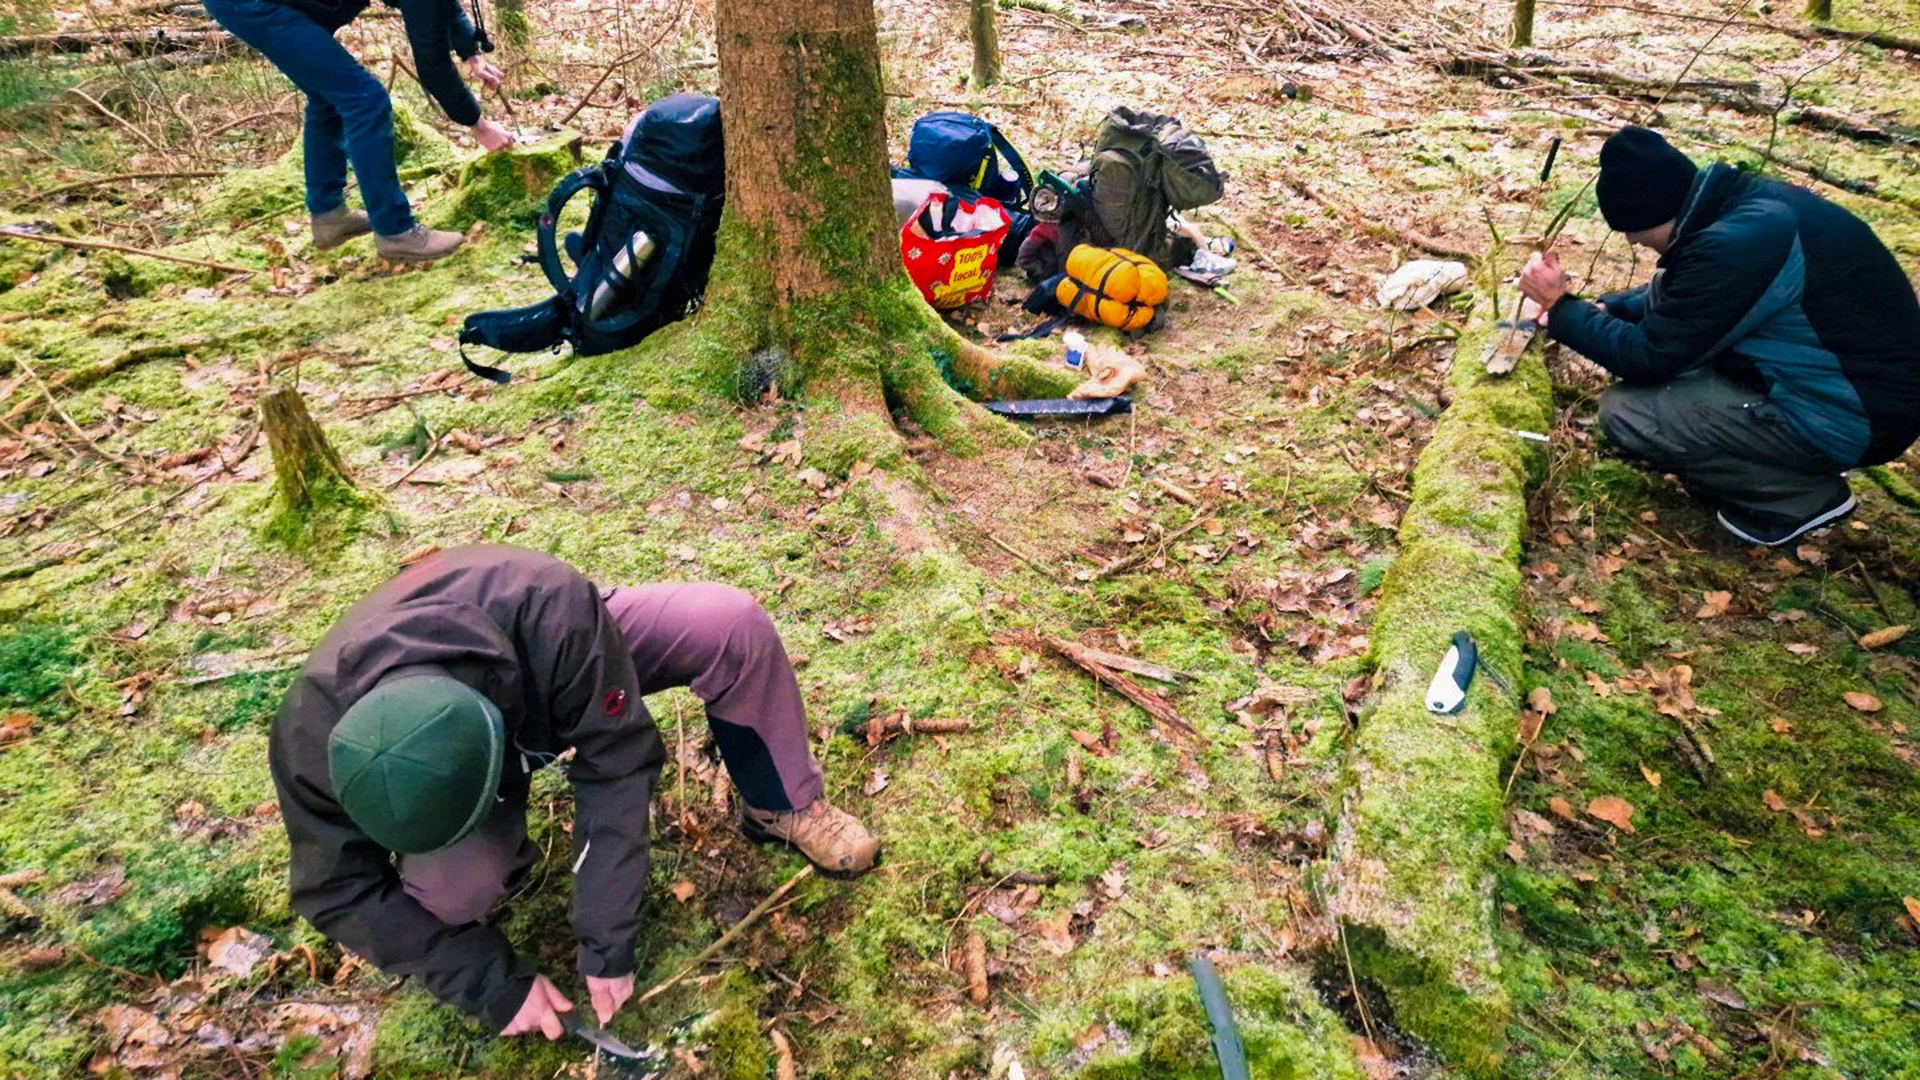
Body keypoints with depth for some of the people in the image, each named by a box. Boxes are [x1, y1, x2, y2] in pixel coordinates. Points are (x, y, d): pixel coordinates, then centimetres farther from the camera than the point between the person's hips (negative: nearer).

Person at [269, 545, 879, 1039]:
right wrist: (495, 986, -24)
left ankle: (784, 806, -6)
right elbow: (343, 893, -22)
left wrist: (605, 941, -31)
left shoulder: (551, 615, -44)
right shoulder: (313, 736, -35)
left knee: (731, 622, -28)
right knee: (451, 891, -31)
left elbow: (617, 762, -34)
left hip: (569, 682, 0)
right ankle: (505, 856, 7)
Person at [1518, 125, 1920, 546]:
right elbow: (1675, 296, 20)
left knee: (1624, 413, -16)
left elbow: (1646, 358, -19)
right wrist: (1605, 308, 9)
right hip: (1844, 372, 9)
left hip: (1855, 414, -9)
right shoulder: (1747, 201, 0)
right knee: (1663, 300, 9)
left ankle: (1803, 493, 1)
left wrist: (1561, 306, -8)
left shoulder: (1737, 242, -29)